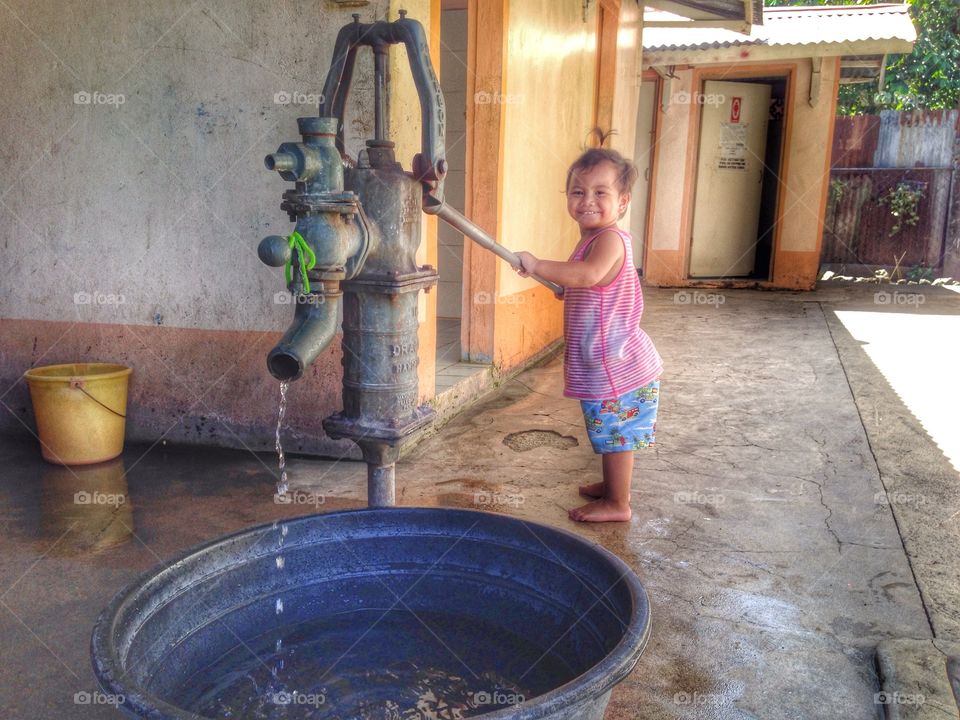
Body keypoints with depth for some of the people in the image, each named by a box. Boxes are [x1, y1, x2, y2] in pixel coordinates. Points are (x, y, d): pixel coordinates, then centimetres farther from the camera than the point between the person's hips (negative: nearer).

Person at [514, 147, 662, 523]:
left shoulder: (610, 239, -20)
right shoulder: (591, 239, 13)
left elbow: (589, 274, -40)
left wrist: (538, 265, -37)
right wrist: (566, 286, 15)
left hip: (615, 363, -10)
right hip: (602, 362, 10)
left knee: (615, 434, 2)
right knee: (612, 434, 23)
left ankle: (617, 504, 14)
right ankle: (611, 485, 38)